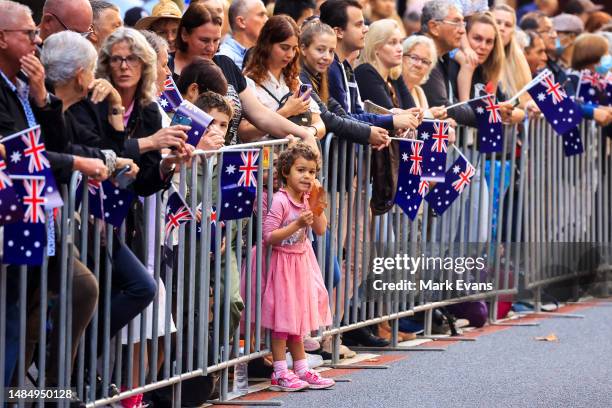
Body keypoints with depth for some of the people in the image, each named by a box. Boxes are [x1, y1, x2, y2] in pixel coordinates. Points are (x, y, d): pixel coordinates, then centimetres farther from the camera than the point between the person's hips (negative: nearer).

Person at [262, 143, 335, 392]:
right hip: (283, 261, -8)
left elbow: (321, 230, 2)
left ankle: (301, 370, 20)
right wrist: (297, 224, -29)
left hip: (302, 261, 8)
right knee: (283, 317, -4)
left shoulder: (307, 200, 3)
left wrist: (317, 205, -10)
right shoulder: (280, 200, -20)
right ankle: (280, 374, 2)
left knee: (297, 315, 13)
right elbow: (268, 236, -22)